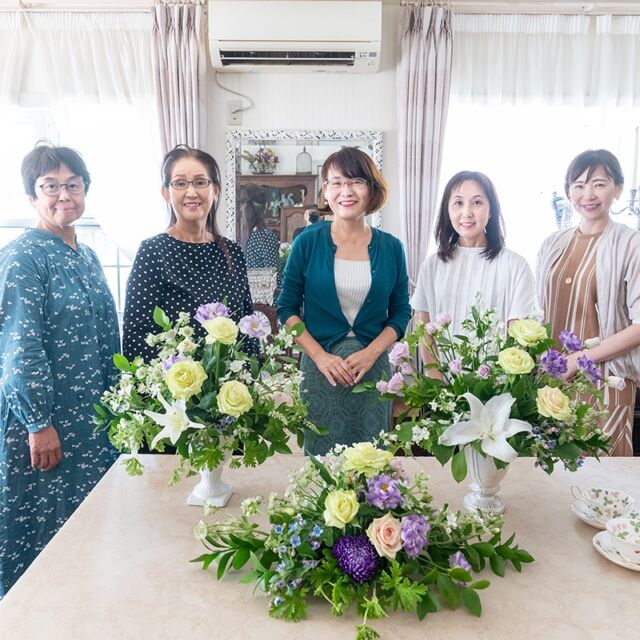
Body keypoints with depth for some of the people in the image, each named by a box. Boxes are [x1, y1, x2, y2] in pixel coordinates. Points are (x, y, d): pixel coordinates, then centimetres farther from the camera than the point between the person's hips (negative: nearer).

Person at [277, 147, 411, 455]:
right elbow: (287, 308, 1)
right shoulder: (308, 242, -2)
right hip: (320, 365, -1)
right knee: (320, 455, 7)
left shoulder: (391, 247, 3)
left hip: (374, 367, 2)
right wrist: (320, 356, -10)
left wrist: (370, 353, -9)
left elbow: (400, 313, 7)